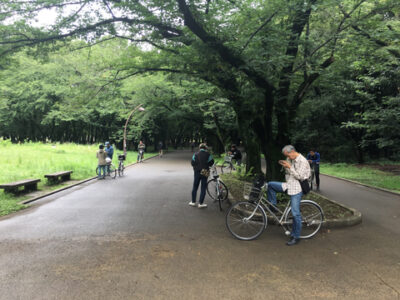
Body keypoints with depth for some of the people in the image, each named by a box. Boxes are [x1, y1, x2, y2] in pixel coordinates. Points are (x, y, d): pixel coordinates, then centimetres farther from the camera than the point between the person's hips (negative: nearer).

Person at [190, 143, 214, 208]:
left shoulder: (196, 154, -1)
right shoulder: (208, 154, -4)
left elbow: (192, 163, -3)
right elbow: (211, 162, -1)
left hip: (197, 172, 1)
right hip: (205, 173, -1)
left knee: (195, 187, 12)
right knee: (203, 188, 4)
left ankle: (193, 202, 16)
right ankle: (201, 203, 4)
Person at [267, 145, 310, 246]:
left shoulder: (302, 161, -16)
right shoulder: (290, 159, 9)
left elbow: (300, 176, -20)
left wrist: (289, 167, -19)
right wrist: (285, 166, -2)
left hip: (296, 189, -8)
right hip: (288, 185, 8)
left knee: (295, 213, -5)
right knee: (270, 184, 0)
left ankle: (296, 237, 6)